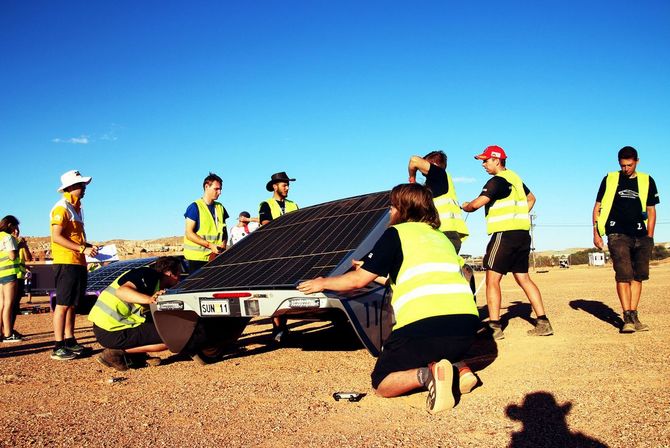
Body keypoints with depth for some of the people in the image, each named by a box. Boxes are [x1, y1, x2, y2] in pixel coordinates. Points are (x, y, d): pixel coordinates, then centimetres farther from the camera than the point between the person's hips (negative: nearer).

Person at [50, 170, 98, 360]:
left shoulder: (76, 208, 19)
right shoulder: (62, 208, -10)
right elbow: (56, 237, -19)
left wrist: (88, 246, 11)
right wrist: (82, 249, -21)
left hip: (78, 263, 10)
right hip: (66, 263, -10)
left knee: (73, 304, 13)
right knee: (63, 304, -8)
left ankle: (69, 341, 21)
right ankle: (58, 347, -6)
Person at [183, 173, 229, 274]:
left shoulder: (220, 208, 13)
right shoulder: (195, 207, -5)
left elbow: (224, 231, 18)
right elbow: (189, 233, -11)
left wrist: (223, 244, -4)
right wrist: (210, 245, -17)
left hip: (216, 257, 5)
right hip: (197, 257, -5)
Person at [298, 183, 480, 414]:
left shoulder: (396, 233, 6)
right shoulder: (441, 237, 26)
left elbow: (358, 280, 6)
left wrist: (323, 283, 24)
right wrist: (372, 272, 47)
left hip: (424, 324, -7)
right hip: (467, 323, 7)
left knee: (382, 383, 11)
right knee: (440, 356, 38)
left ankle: (428, 375, -16)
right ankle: (458, 367, 6)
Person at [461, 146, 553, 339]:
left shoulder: (497, 181, -10)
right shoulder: (515, 177, 18)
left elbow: (477, 203, -19)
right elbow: (531, 198, 33)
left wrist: (465, 207, 2)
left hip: (505, 234, -9)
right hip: (522, 234, 9)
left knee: (492, 279, -7)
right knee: (523, 278, 12)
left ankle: (494, 326, -10)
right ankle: (543, 323, 12)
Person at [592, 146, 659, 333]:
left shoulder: (647, 181, 11)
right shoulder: (610, 179, 7)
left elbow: (651, 211, 13)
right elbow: (598, 207, 9)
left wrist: (649, 238, 6)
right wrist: (596, 233, 2)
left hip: (640, 236, 3)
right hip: (617, 235, -2)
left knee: (638, 276, 4)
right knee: (624, 275, -10)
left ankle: (634, 317, 11)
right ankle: (628, 318, -8)